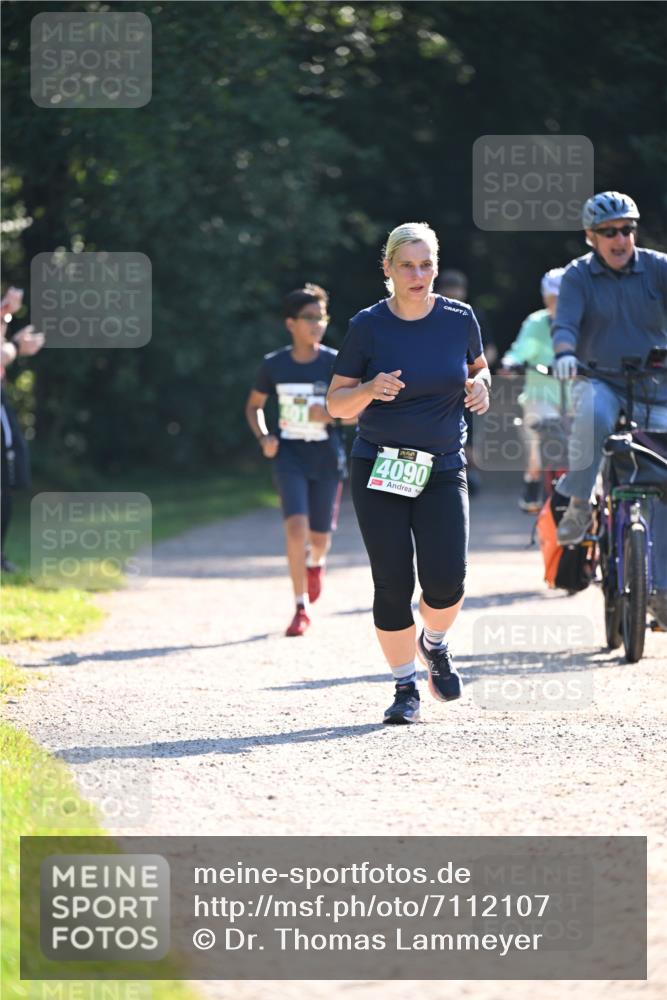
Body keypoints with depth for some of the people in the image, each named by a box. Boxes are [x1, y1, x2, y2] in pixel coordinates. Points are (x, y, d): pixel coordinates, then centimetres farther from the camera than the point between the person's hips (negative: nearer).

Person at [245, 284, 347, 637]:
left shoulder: (335, 363, -6)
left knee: (319, 535, 7)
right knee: (295, 526, -19)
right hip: (289, 454, 0)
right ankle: (301, 608, -9)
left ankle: (316, 563, 48)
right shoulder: (274, 365, -2)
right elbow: (254, 406, 12)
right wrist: (263, 438, -5)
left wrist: (331, 415, -20)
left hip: (327, 457, 0)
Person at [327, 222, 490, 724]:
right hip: (379, 471, -1)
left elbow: (477, 366, 20)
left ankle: (434, 644, 21)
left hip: (443, 470, 1)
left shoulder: (459, 319, 1)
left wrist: (480, 386, -3)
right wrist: (370, 390, -21)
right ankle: (406, 687, 11)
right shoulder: (369, 326, -5)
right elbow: (336, 403, -1)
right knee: (393, 585, -6)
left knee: (445, 583, -12)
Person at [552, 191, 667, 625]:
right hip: (601, 382, -2)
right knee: (592, 415, -39)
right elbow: (565, 322, -17)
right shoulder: (579, 276, -3)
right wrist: (565, 353, -40)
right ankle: (578, 503, -20)